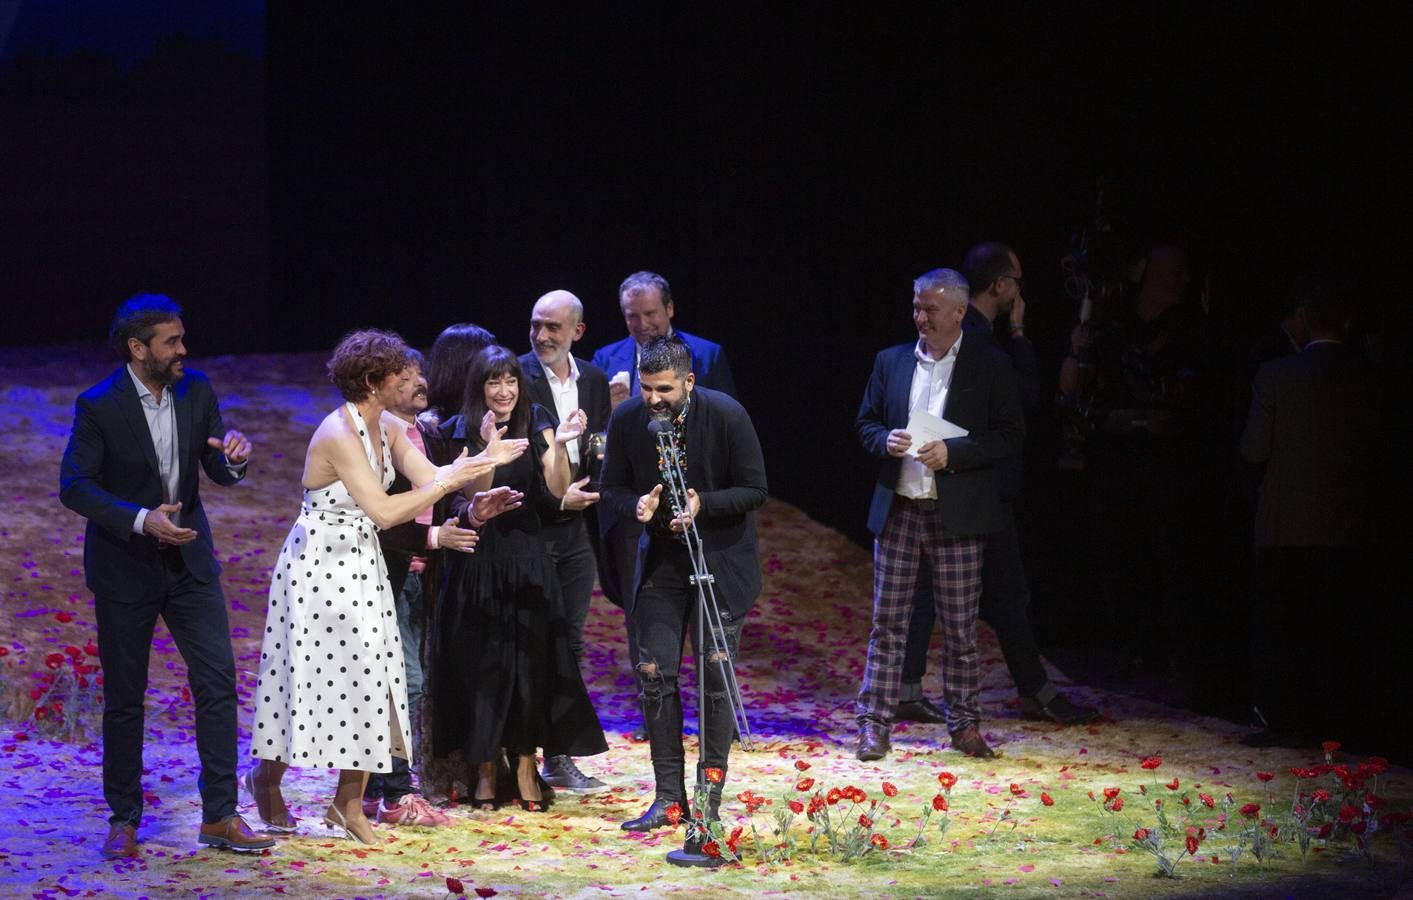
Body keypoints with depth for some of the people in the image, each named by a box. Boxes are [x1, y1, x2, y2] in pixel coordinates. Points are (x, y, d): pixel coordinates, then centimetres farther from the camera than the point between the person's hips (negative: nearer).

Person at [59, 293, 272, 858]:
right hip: (124, 564, -4)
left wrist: (235, 459, -20)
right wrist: (141, 520, -28)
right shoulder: (99, 406, -15)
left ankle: (219, 816, 4)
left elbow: (218, 473, 4)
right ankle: (124, 820, 17)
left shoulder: (196, 391, -2)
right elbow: (74, 487, -16)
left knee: (217, 681, -2)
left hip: (189, 558, 4)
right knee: (124, 698, 5)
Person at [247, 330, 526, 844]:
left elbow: (429, 480, 0)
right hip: (319, 563, -8)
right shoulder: (338, 434, -22)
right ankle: (266, 777, 24)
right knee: (319, 676, 1)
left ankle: (348, 802, 9)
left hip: (362, 564, 8)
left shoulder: (388, 429, 4)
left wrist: (483, 461, -12)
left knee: (368, 675, 3)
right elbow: (384, 511, -27)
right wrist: (450, 481, -23)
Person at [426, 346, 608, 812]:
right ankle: (485, 769, 11)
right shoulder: (459, 432, -3)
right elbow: (472, 502, -13)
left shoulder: (536, 423, 1)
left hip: (527, 561, 1)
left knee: (529, 660, -1)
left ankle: (525, 765, 7)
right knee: (481, 664, 2)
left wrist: (559, 444, -22)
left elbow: (557, 492, -7)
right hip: (478, 562, -1)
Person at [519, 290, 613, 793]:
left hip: (578, 527, 5)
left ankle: (559, 757, 15)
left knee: (569, 645, 8)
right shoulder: (518, 376, -8)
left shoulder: (594, 380, 9)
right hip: (530, 529, -5)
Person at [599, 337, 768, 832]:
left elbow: (754, 489, -10)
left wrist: (702, 504, -26)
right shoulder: (626, 419, -8)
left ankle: (710, 794, 5)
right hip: (661, 559, 3)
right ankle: (668, 796, 6)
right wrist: (637, 505, -20)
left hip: (722, 561, -3)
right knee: (654, 674, -1)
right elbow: (613, 488, 3)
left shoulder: (726, 416, -16)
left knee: (715, 675, -3)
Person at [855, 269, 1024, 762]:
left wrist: (951, 452, -16)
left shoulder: (990, 365, -2)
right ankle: (874, 725, 7)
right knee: (887, 622, 3)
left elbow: (1010, 438, -4)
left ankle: (964, 725, 14)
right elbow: (866, 424, 16)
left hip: (957, 516, -3)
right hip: (898, 509, 3)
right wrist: (885, 440, -7)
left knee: (960, 627, 4)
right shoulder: (891, 361, 9)